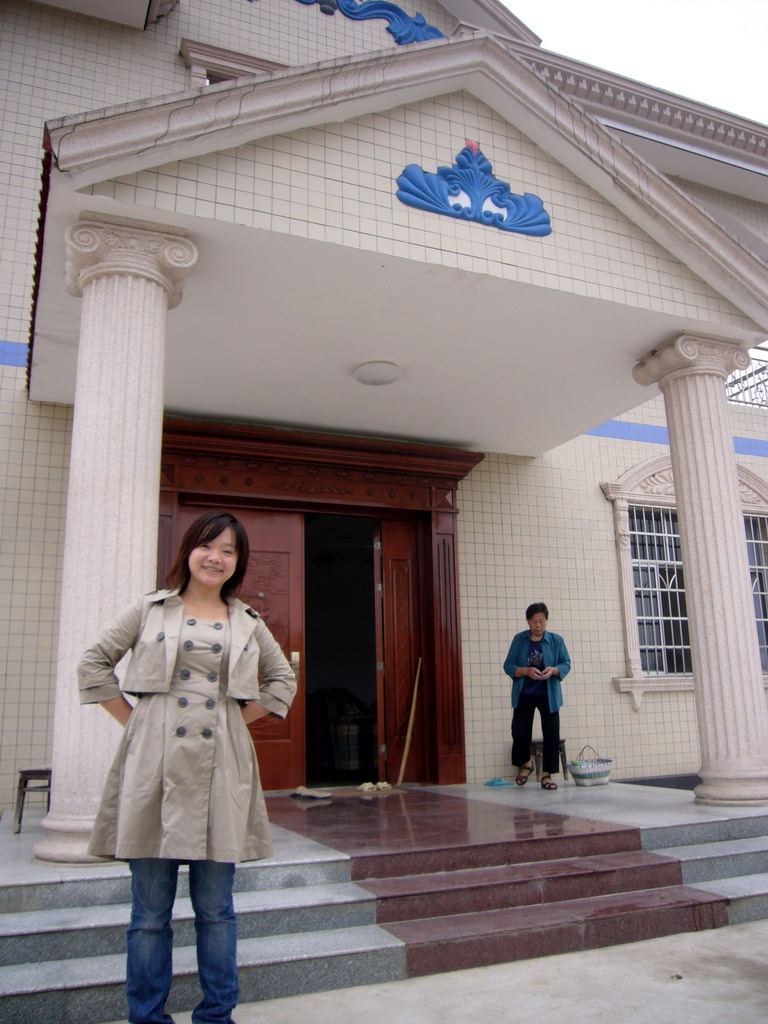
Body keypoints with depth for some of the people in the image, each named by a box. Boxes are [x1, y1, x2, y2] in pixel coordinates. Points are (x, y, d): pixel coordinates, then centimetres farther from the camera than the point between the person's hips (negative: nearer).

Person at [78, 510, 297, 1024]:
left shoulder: (248, 622, 10)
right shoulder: (151, 609, 6)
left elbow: (283, 680, 20)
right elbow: (94, 663, 10)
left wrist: (241, 717, 8)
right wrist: (132, 718, 3)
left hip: (220, 768, 1)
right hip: (155, 765, -1)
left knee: (215, 908, 9)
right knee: (151, 910, 6)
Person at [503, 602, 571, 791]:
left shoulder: (556, 640, 1)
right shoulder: (519, 639, 0)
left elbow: (566, 664, 0)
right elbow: (508, 666, -3)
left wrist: (554, 670, -22)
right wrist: (527, 671, -22)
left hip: (549, 695, 0)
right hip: (524, 694, 0)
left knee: (552, 734, -2)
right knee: (520, 732, -2)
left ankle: (547, 774, 13)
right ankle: (525, 763, 27)